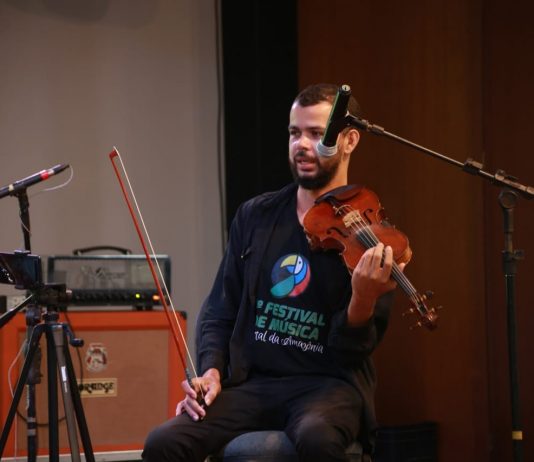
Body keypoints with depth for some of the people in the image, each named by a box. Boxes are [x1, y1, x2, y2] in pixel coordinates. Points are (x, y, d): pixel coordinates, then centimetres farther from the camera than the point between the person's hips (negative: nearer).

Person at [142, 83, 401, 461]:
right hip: (253, 382, 3)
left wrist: (363, 302, -30)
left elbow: (353, 349, -8)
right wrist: (212, 370, -5)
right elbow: (220, 308, 14)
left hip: (328, 384, -3)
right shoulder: (256, 216, 9)